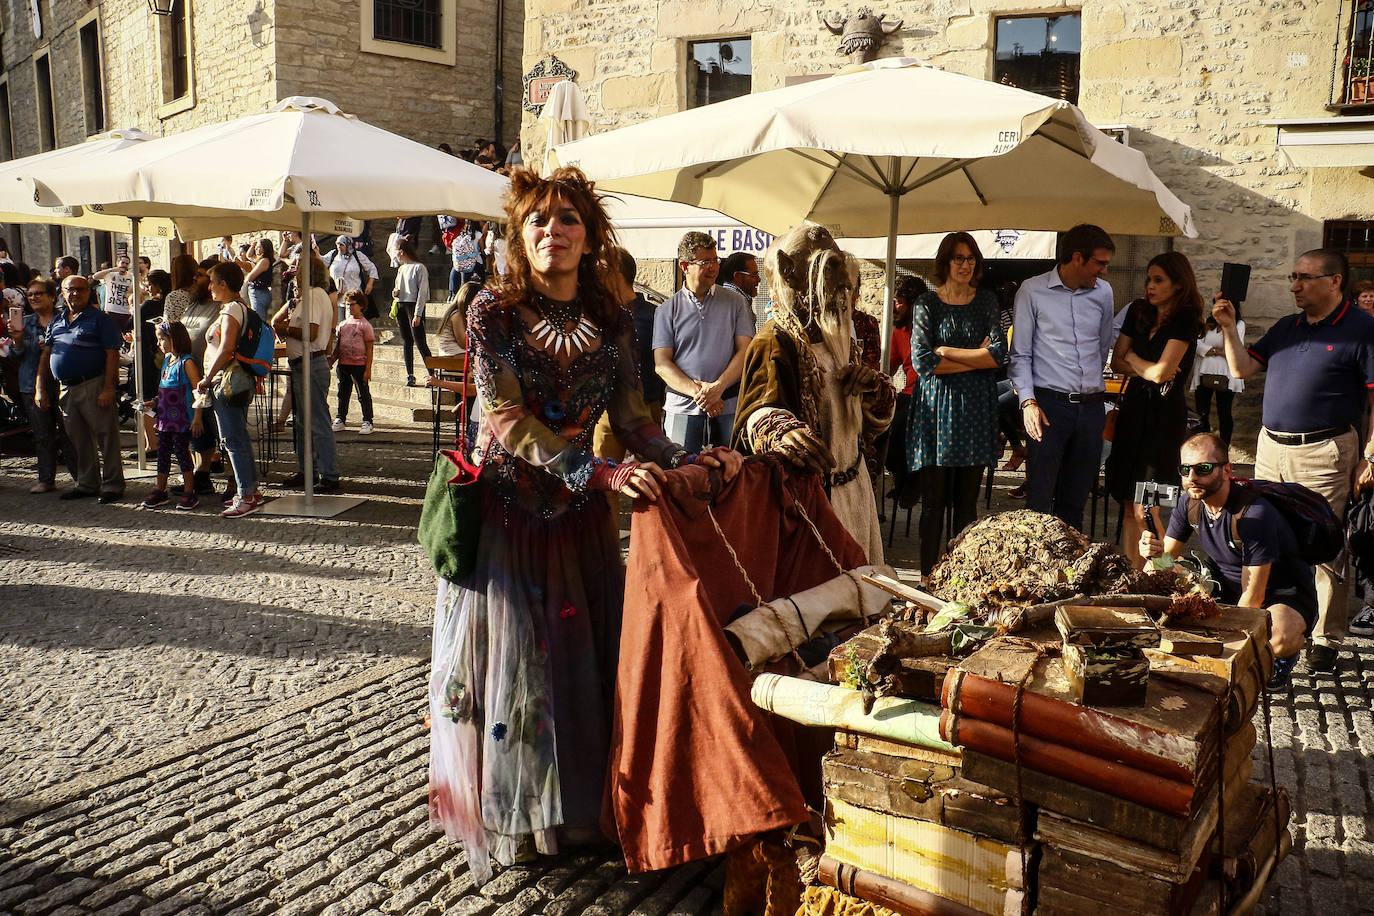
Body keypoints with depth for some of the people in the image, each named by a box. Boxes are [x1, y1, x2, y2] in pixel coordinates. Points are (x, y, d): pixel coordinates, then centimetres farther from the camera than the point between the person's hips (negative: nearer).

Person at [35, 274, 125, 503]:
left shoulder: (100, 319, -3)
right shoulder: (57, 321, 16)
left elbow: (112, 354, -10)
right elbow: (45, 355, 18)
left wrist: (108, 388, -18)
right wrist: (40, 388, 11)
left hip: (94, 385, -7)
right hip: (67, 389, 7)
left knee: (106, 437, -5)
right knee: (78, 440, 13)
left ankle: (113, 485, 1)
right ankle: (87, 484, 23)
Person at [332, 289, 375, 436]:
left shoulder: (365, 325, -5)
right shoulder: (343, 325, 12)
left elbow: (369, 349, -7)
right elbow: (337, 347, 19)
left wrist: (368, 369, -12)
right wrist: (331, 362, 11)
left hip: (359, 365, -6)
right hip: (343, 364, 6)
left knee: (363, 394, 0)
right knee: (343, 393, 14)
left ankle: (367, 422, 7)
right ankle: (340, 420, 24)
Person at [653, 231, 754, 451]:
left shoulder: (736, 302, 9)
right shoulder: (667, 310, 6)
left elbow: (745, 351, 2)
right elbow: (662, 364, 0)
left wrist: (718, 387, -14)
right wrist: (697, 391, -13)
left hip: (729, 406, 1)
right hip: (682, 408, 0)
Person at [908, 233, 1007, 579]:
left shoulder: (986, 301, 10)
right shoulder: (927, 304, 2)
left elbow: (999, 353, -3)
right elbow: (923, 362, -9)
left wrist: (948, 351, -9)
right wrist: (977, 358, -6)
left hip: (976, 408, 2)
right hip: (936, 408, -2)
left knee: (967, 501, 6)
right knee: (934, 500, -1)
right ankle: (929, 578, 6)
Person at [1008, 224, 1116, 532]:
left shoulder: (1103, 292, 12)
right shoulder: (1033, 291, -1)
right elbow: (1020, 353, -2)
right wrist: (1028, 401, -12)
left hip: (1091, 405, 4)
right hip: (1049, 403, -4)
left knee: (1075, 500, 8)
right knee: (1040, 498, -7)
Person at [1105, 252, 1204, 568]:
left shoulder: (1185, 320, -10)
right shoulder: (1138, 312, 9)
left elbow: (1160, 372, -17)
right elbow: (1116, 363, 9)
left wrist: (1132, 358, 1)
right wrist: (1148, 369, -8)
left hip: (1165, 414, -6)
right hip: (1133, 408, 6)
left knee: (1144, 509, -7)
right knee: (1129, 505, 6)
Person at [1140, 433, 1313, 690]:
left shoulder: (1255, 513, -29)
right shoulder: (1189, 506, -9)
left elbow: (1254, 595, -26)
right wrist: (1153, 551, -31)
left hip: (1284, 595, -6)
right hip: (1228, 589, 7)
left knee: (1277, 638, -38)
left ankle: (1286, 656, 2)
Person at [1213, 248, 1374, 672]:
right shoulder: (1285, 328, 16)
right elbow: (1243, 369, 17)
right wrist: (1229, 329, 5)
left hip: (1324, 452, -6)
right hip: (1271, 447, 6)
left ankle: (1326, 639, 7)